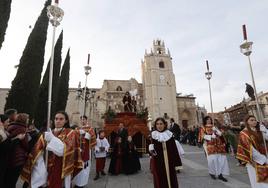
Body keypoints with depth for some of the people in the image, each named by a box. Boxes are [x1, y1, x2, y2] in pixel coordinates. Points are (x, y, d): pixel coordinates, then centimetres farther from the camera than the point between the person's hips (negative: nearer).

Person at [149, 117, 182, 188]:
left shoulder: (169, 134, -1)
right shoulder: (154, 135, -4)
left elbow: (174, 149, 2)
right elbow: (152, 147, 1)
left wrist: (177, 163, 2)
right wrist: (151, 149, -22)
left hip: (169, 162, 1)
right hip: (158, 162, -1)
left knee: (171, 180, 12)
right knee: (160, 182, 7)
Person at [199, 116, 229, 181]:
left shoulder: (214, 126, 20)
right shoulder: (203, 128, 7)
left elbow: (220, 134, 12)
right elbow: (203, 136, -6)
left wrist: (216, 130, -7)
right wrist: (211, 137, -18)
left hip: (218, 145, 4)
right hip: (209, 145, -4)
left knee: (221, 158, -3)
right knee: (212, 159, -9)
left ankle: (220, 174, 3)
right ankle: (212, 172, 12)